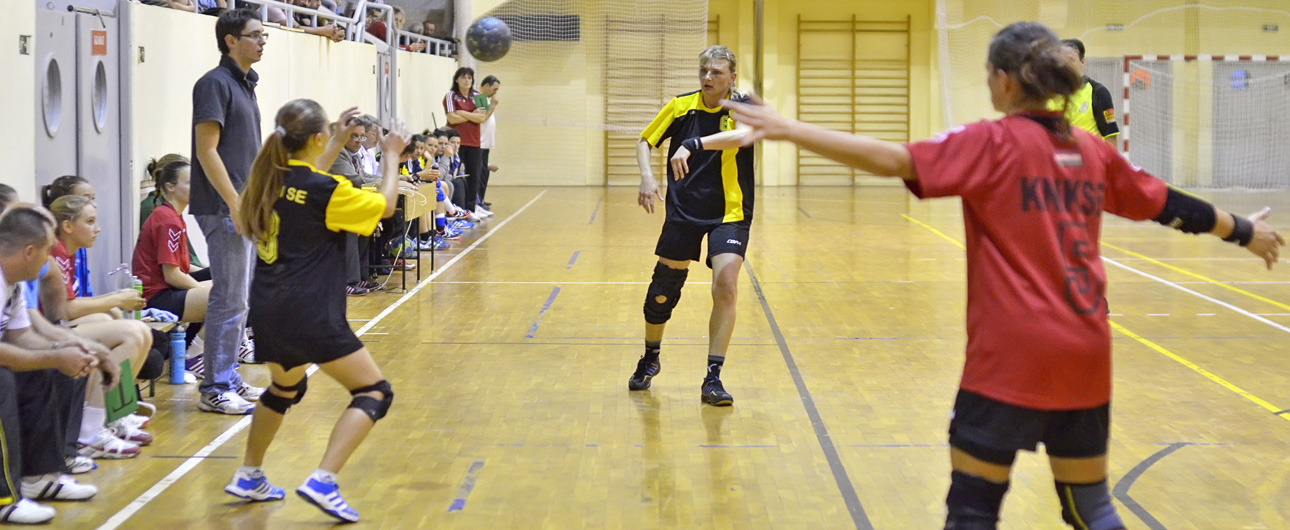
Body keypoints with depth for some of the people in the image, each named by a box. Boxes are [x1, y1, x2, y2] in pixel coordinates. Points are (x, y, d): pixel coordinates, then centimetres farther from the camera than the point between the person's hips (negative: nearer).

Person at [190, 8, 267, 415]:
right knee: (229, 300, -7)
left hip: (244, 209, 9)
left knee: (238, 299, 13)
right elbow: (206, 150, -17)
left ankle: (228, 380, 22)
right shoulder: (216, 83, -11)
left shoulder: (244, 84, 16)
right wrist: (235, 204, -20)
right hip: (223, 209, -9)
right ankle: (214, 389, -1)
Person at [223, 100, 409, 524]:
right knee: (375, 393, 1)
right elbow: (385, 206, 1)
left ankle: (248, 477, 37)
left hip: (267, 310, 8)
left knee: (285, 387, 33)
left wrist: (338, 143, 29)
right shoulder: (329, 191, -14)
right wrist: (392, 155, 14)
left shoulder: (271, 179, 6)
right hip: (309, 313, -8)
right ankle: (323, 481, -13)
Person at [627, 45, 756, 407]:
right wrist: (646, 175, -11)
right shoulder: (681, 106, -2)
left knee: (726, 285, -19)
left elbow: (744, 134, -31)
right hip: (683, 211, 2)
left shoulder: (741, 106, -8)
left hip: (729, 213, -2)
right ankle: (650, 359, 36)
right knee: (663, 289, 8)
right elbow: (645, 142, 9)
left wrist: (695, 144, -42)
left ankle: (713, 378, -9)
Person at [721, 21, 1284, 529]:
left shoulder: (994, 142, -7)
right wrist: (1243, 231, 38)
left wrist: (788, 129, -20)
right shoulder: (1094, 152, 10)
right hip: (1085, 359, 6)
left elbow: (894, 160, -18)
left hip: (1012, 360, -6)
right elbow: (1170, 205, 21)